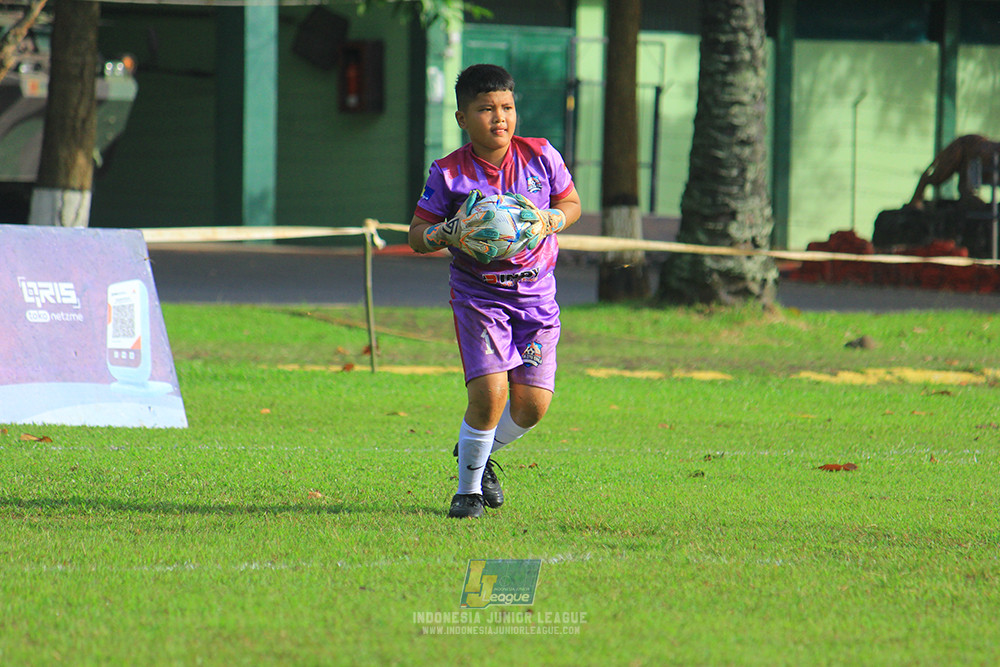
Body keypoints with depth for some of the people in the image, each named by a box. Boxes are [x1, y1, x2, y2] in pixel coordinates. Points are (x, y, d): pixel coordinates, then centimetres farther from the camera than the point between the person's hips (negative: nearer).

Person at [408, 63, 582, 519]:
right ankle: (468, 488, 5)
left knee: (531, 404, -1)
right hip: (478, 292, -3)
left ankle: (481, 451, 31)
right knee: (489, 391, -17)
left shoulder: (540, 156, -3)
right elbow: (417, 236, -1)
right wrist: (444, 233, -24)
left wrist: (549, 221, -11)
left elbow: (571, 204, 11)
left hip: (535, 292, 3)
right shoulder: (449, 174, -9)